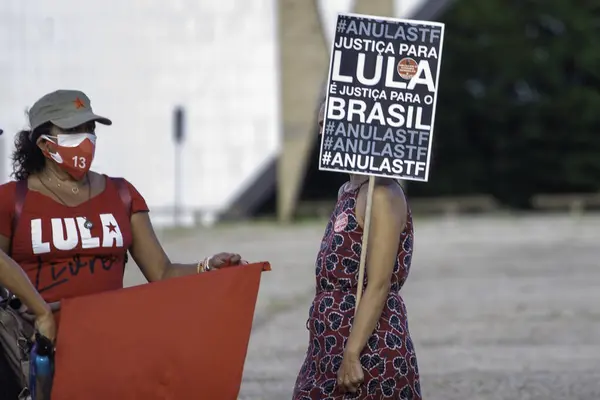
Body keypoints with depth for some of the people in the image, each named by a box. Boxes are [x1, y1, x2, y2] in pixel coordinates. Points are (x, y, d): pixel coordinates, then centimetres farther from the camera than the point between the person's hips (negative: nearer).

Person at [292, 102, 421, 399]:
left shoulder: (381, 195, -14)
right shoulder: (348, 192, 14)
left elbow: (378, 286, -19)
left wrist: (352, 355, -22)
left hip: (369, 351, -10)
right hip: (334, 348, 10)